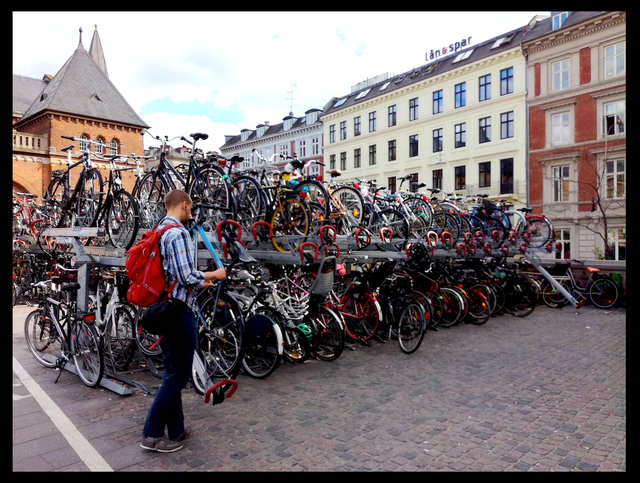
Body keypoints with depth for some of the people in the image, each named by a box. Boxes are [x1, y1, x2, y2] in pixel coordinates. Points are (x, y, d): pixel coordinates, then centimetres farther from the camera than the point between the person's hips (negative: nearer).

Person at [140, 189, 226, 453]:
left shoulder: (159, 231, 13)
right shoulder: (179, 233, -17)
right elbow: (187, 276, -23)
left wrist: (199, 282, 24)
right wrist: (214, 275, -7)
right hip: (180, 310, -10)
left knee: (172, 371, 16)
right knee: (178, 374, 1)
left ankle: (175, 429, 26)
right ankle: (152, 434, 9)